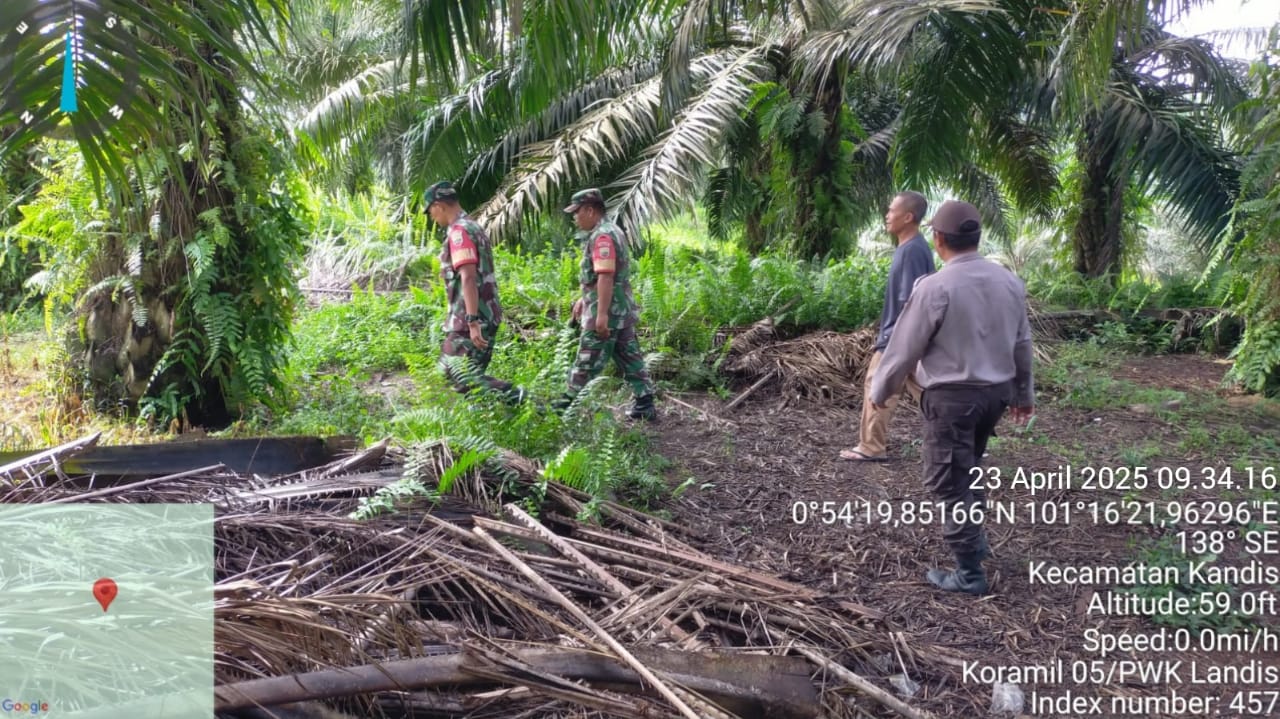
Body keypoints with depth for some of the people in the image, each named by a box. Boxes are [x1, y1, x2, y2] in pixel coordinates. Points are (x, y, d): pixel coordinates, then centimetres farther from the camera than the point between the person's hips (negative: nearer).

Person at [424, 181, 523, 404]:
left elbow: (469, 277, -24)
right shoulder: (474, 227, 16)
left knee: (458, 374, -9)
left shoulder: (458, 231, -14)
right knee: (472, 374, 13)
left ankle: (512, 396, -13)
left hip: (471, 318, -10)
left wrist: (472, 321, -29)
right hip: (486, 315, 10)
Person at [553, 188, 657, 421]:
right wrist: (584, 299, 27)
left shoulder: (602, 236, -17)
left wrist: (602, 314, -27)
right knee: (631, 358, 10)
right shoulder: (612, 231, 16)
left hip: (606, 312, -10)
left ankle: (569, 404, 7)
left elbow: (605, 277, -25)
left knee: (587, 361, -1)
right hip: (623, 310, 10)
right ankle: (645, 404, 12)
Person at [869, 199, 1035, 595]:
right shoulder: (1009, 281, 1)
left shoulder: (934, 287, -19)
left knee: (950, 483, 3)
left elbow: (905, 347, -12)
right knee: (969, 466, 27)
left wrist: (880, 391, 3)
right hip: (996, 391, 7)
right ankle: (974, 537, 39)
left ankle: (969, 573, 8)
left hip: (951, 396, -7)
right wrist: (1024, 393, 23)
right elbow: (1022, 344, 10)